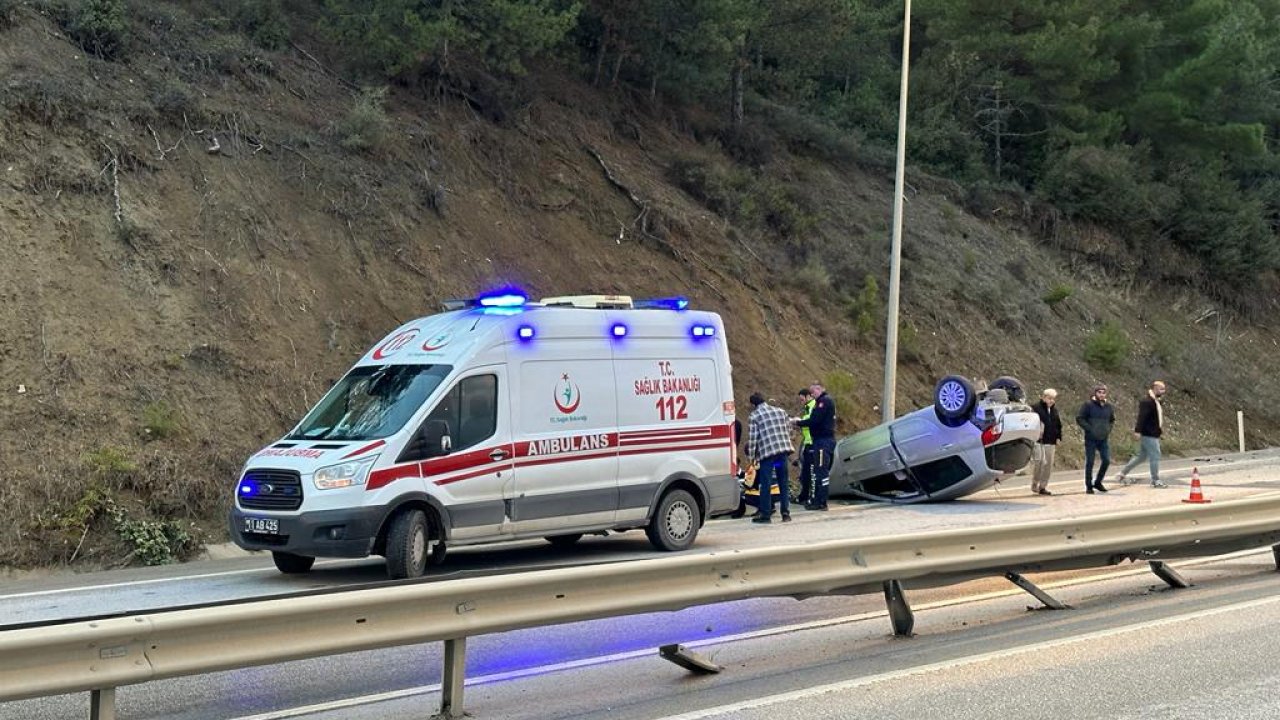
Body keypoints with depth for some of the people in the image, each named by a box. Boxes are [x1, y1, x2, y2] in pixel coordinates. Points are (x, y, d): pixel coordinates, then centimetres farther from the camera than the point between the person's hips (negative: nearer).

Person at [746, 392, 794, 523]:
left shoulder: (753, 417, -2)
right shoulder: (780, 411, 12)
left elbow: (752, 438, -5)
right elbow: (789, 430, 16)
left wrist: (750, 456, 2)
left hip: (766, 453, -5)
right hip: (783, 450, 5)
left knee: (765, 484, 1)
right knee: (783, 483, 11)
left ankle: (765, 514, 2)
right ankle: (786, 513, 10)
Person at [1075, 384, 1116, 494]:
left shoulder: (1108, 406, 7)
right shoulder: (1088, 404, -7)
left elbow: (1112, 420, 24)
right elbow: (1079, 418, -8)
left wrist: (1108, 429, 8)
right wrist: (1089, 429, -14)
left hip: (1104, 439, 4)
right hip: (1091, 439, -4)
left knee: (1106, 460, 0)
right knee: (1090, 462, 0)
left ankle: (1098, 482, 19)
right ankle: (1089, 486, 9)